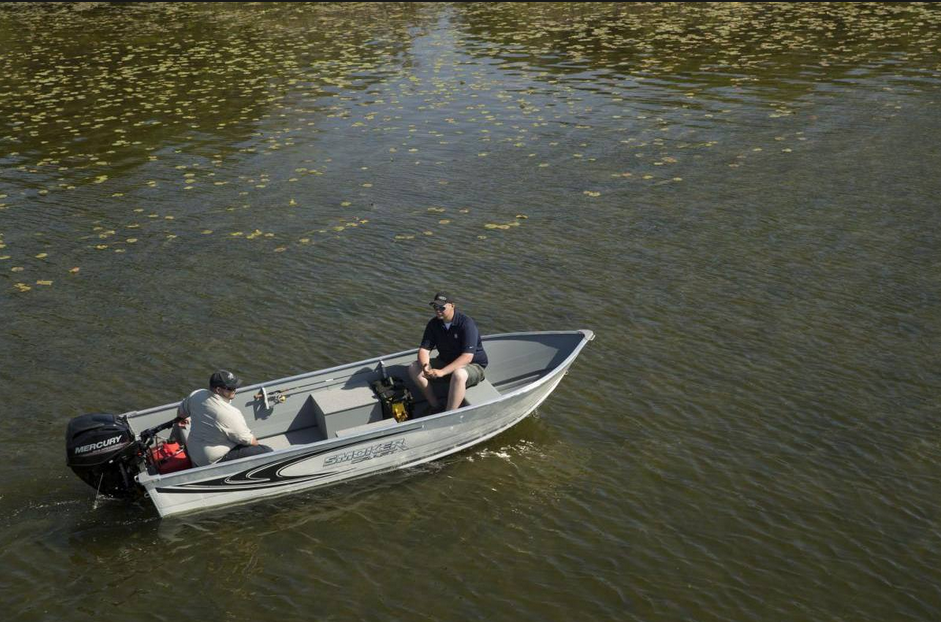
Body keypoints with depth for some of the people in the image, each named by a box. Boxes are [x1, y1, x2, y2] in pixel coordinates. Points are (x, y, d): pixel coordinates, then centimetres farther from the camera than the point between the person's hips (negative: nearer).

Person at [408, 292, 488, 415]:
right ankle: (436, 406, -8)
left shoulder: (467, 324, -23)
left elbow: (467, 357, -29)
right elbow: (424, 349, -4)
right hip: (445, 362, 7)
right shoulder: (434, 324, -3)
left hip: (473, 366, -7)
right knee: (413, 368, -9)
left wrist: (442, 372, -35)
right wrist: (425, 366, -28)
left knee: (458, 375, -42)